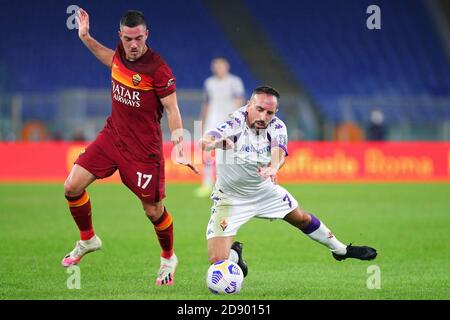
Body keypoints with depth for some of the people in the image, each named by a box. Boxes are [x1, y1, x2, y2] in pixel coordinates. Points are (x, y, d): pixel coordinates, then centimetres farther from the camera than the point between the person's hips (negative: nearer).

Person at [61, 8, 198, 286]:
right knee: (72, 187, -4)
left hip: (144, 146, -6)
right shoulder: (122, 51, -1)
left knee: (153, 209, 0)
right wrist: (86, 37, 20)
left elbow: (172, 108, -15)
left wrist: (179, 146, -25)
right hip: (112, 135, 6)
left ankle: (169, 258, 28)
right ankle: (88, 240, 21)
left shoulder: (158, 68, -20)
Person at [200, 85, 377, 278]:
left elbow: (279, 153, -34)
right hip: (230, 198, -5)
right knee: (217, 259, -16)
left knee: (302, 219, 22)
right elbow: (206, 141, -48)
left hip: (264, 189, 5)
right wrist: (213, 142, -74)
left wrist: (273, 168, -58)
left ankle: (341, 250, 48)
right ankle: (235, 253, 20)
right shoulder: (235, 123, -29)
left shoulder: (277, 127, -15)